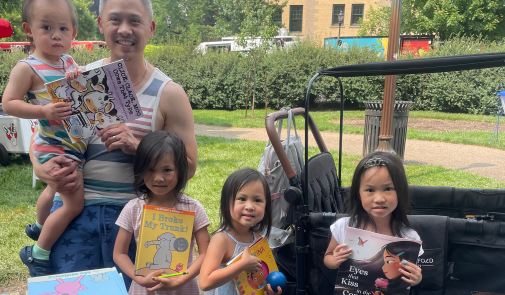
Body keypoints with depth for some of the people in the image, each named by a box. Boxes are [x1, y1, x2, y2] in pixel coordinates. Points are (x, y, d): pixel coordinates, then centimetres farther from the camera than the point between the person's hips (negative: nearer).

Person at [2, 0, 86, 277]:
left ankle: (39, 227, 58)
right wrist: (44, 111, -30)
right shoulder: (27, 67, -14)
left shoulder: (70, 63, 5)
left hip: (76, 144, 8)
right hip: (56, 147, -8)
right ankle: (38, 253, 11)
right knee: (75, 202, -8)